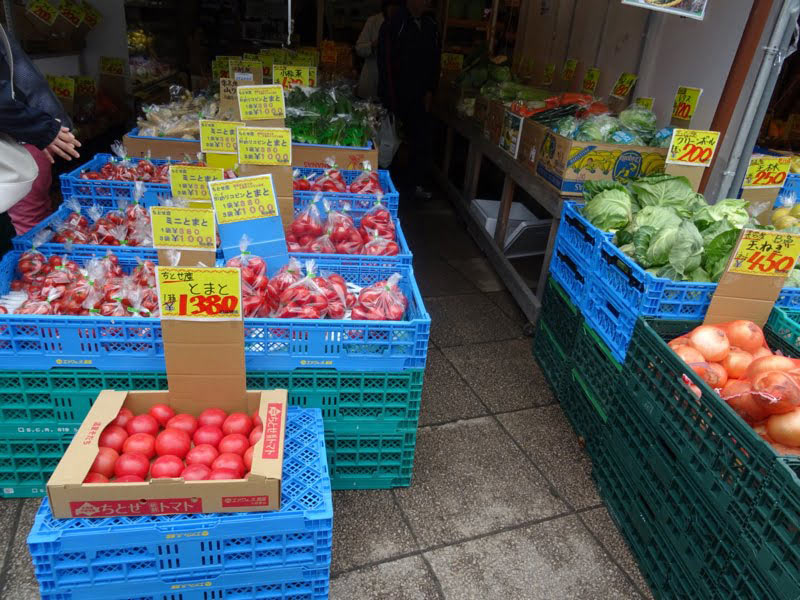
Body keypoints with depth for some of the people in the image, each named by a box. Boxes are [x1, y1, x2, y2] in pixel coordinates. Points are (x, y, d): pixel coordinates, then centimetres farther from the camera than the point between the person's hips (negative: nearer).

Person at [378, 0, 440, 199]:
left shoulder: (431, 25, 6)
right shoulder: (394, 25, -11)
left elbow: (434, 60, 12)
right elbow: (386, 63, -12)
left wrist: (430, 91, 5)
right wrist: (391, 98, -15)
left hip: (419, 96, 4)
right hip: (397, 95, -4)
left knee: (422, 140, -1)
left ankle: (417, 183, 10)